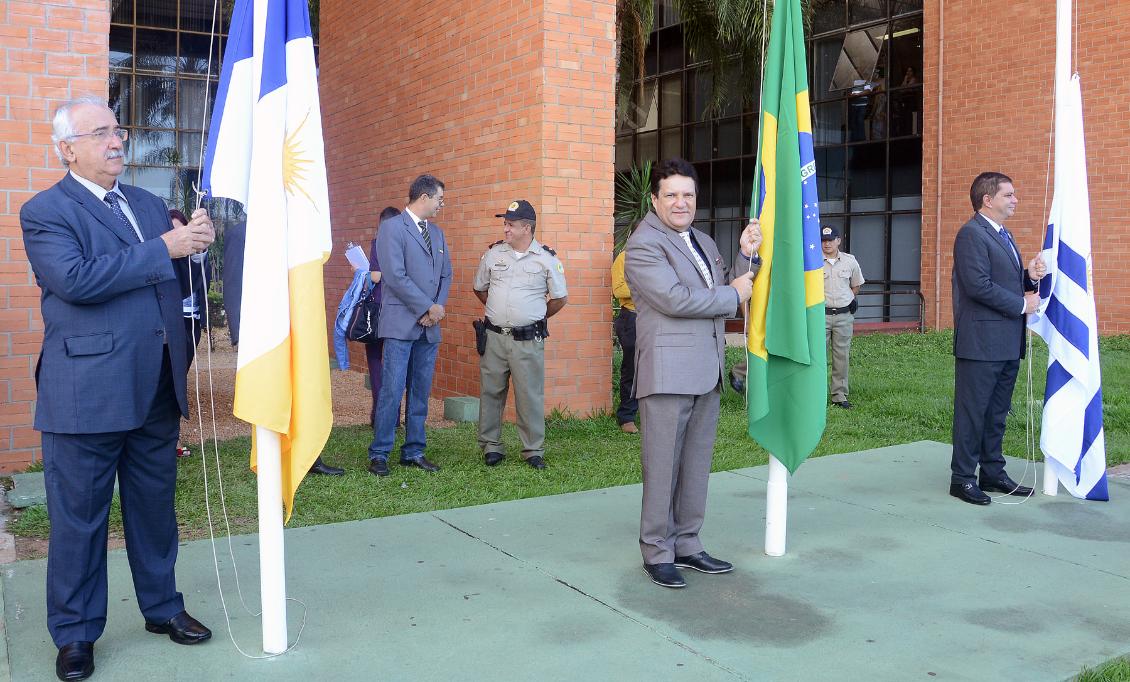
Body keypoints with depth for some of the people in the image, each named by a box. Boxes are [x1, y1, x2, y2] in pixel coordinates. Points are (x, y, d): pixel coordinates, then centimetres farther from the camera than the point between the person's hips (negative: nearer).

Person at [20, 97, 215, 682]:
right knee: (79, 518, 6)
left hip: (156, 391, 6)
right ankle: (75, 634, 22)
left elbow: (173, 279, 18)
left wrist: (196, 243, -3)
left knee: (155, 507, 16)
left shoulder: (148, 203, 15)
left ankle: (162, 607, 32)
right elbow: (76, 279, -20)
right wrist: (164, 249, -19)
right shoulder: (45, 211, -5)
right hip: (87, 393, -5)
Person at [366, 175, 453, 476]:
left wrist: (439, 307, -2)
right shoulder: (392, 228, -6)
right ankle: (379, 454, 5)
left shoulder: (437, 232, 16)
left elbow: (446, 274, 17)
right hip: (400, 324, -6)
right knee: (392, 391, -5)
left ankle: (414, 451, 17)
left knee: (421, 392, 9)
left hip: (429, 326, 7)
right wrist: (428, 307, -11)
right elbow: (395, 276, -14)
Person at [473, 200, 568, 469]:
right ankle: (491, 445, 19)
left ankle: (533, 450, 11)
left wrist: (536, 317, 9)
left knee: (530, 394, 0)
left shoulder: (546, 259, -2)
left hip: (528, 339, -3)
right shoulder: (494, 253, 6)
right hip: (494, 336, 3)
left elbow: (560, 298, 5)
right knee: (491, 391, 7)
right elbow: (479, 288, 20)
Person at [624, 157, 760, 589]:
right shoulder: (643, 244, -6)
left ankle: (686, 544, 22)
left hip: (707, 373, 8)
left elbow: (730, 293, 18)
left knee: (697, 465, 12)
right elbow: (674, 299, -18)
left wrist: (748, 256, 2)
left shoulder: (704, 243, 20)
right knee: (663, 466, -2)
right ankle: (657, 553, 9)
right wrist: (732, 295, -6)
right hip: (668, 372, -8)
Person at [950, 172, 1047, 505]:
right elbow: (979, 285, -21)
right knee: (972, 412, -3)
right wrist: (1022, 304, -13)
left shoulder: (1003, 235, 20)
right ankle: (963, 478, 5)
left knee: (997, 412, 14)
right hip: (981, 343, -9)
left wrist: (1030, 277, 3)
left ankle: (993, 473, 23)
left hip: (1007, 344, 9)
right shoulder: (972, 234, -11)